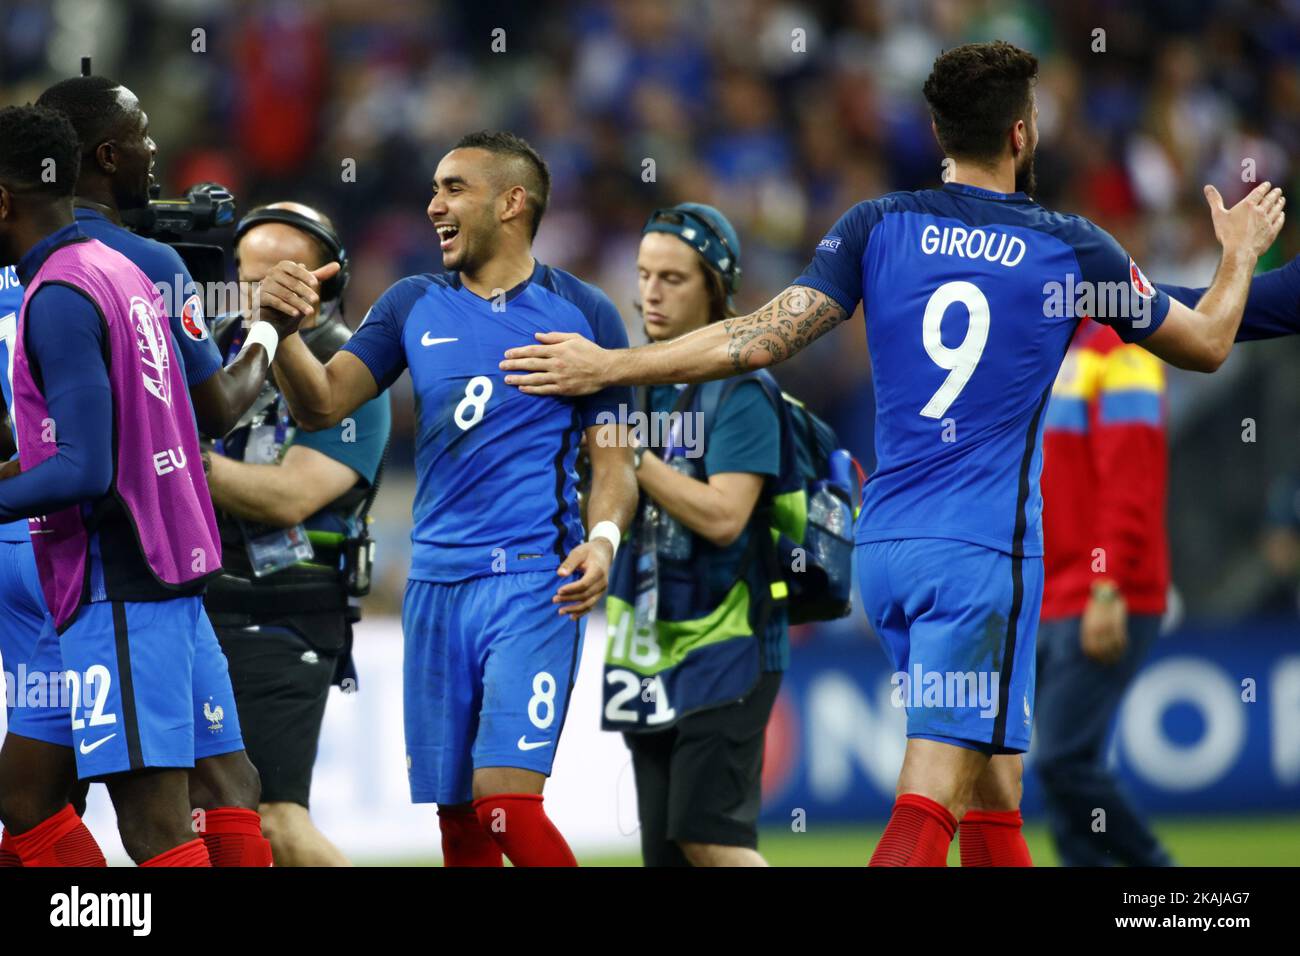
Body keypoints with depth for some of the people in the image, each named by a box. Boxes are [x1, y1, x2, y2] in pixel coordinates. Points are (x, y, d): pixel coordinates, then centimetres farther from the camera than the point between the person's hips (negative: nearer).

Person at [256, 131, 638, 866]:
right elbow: (323, 406, 3)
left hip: (534, 582, -4)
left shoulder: (583, 314, 2)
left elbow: (614, 457, 2)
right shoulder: (414, 306, 11)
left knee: (506, 801, -19)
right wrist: (286, 329, -16)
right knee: (457, 821, 5)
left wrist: (604, 538, -17)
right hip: (438, 583, 4)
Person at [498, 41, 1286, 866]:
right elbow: (1206, 345, 13)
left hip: (886, 544, 5)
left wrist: (609, 365, 3)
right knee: (928, 805, -13)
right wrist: (1240, 256, 34)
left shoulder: (879, 227, 3)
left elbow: (761, 340, -5)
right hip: (984, 551, -5)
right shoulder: (1073, 247, -1)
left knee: (992, 798, 15)